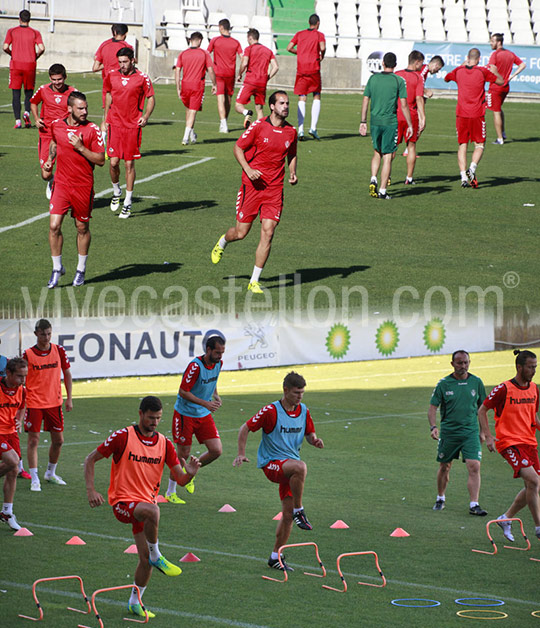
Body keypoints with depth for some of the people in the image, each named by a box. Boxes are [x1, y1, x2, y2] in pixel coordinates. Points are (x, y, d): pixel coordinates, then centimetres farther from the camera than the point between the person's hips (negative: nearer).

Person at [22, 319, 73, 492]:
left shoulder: (59, 350, 1)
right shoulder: (28, 354, -6)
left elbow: (67, 374, 9)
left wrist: (69, 398, 5)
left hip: (54, 402, 3)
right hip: (34, 404, -3)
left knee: (58, 440, 8)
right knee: (33, 440, -6)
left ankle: (50, 473, 28)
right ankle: (34, 479, -2)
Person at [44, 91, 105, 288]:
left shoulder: (92, 130, -9)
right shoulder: (56, 125, 1)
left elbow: (101, 160, -9)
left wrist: (81, 148, -19)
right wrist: (50, 159, 9)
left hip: (83, 186, -2)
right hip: (61, 184, 2)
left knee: (82, 228, 9)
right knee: (54, 226, -8)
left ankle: (81, 270, 26)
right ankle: (57, 268, 7)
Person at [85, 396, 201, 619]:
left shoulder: (164, 444, 4)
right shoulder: (123, 437, -8)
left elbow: (181, 479, 2)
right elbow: (90, 459, -2)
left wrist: (189, 474, -22)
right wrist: (91, 490, -13)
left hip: (146, 503, 5)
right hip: (122, 502, -5)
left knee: (146, 559, 1)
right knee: (152, 510, -38)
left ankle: (134, 602, 23)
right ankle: (157, 557, -17)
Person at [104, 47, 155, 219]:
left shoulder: (142, 78, -5)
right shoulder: (111, 76, 4)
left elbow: (151, 98, 4)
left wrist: (146, 116, -12)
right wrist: (105, 120, 17)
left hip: (133, 126, -2)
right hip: (115, 124, 2)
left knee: (129, 164, 1)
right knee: (114, 162, -5)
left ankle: (128, 203, 11)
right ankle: (116, 191, 23)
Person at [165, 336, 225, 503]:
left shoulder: (218, 363, -1)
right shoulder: (195, 366, -23)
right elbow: (182, 392, -21)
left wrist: (215, 395, 2)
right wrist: (205, 403, -27)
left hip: (204, 414, 6)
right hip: (185, 413, -6)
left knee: (216, 451, -4)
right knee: (183, 454, -2)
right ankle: (170, 493, 14)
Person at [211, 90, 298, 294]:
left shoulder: (291, 131, 5)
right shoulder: (258, 126, -8)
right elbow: (238, 148, -1)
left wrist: (292, 173, 3)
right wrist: (248, 169, -16)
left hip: (275, 188, 3)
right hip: (252, 185, -3)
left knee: (268, 232, -8)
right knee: (241, 232, 2)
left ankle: (254, 281, 0)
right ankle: (222, 242, 41)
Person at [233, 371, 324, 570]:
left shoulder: (303, 411, 7)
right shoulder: (271, 411, -11)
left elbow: (309, 434, 19)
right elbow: (245, 428, -6)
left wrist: (315, 441, -5)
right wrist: (241, 454, -15)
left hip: (289, 467, 6)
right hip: (271, 464, -6)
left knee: (287, 514, 1)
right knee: (300, 466, -38)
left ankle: (276, 556, 13)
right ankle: (299, 510, -23)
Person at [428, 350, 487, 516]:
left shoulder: (476, 382, 3)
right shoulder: (444, 384, -3)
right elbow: (433, 407, -1)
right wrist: (433, 426, -17)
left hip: (471, 432, 0)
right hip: (448, 432, 0)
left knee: (474, 466, -14)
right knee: (444, 467, 11)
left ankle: (474, 505, -13)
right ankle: (440, 499, 33)